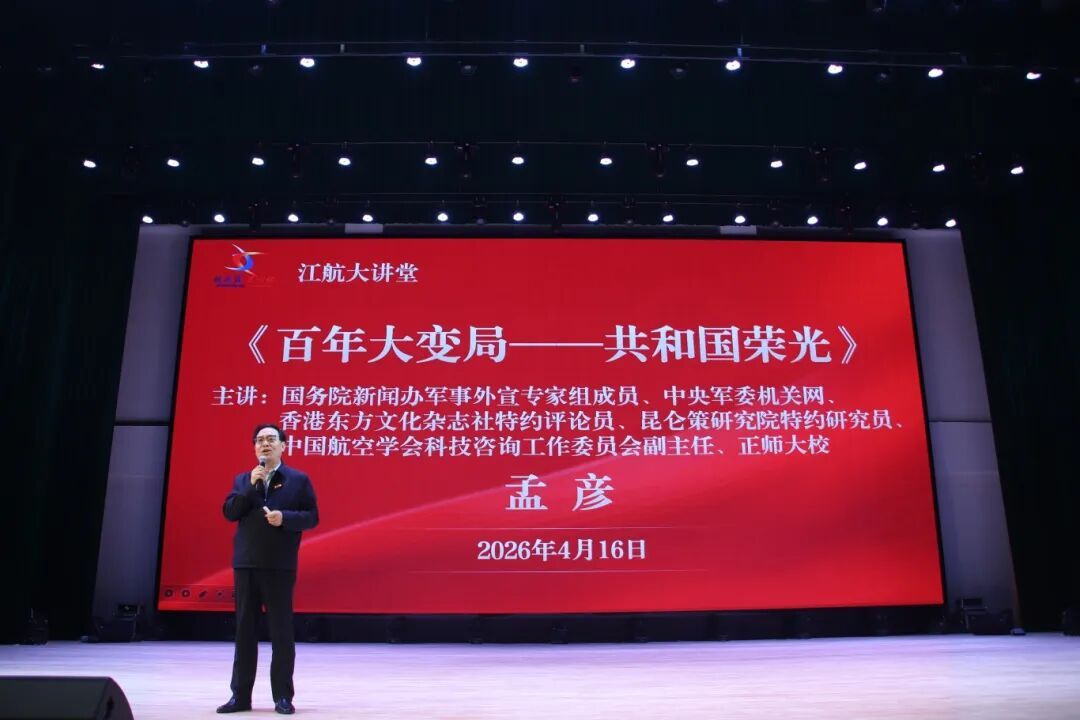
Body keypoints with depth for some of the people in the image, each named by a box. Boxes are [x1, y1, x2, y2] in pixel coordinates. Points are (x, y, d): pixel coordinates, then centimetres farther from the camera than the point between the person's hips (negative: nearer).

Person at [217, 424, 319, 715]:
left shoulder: (298, 479, 3)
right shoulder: (242, 479, 12)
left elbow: (311, 516, -1)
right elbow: (229, 512, 0)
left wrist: (284, 517, -18)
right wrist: (252, 485, -9)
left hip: (280, 565, -3)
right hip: (246, 563, 3)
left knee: (281, 630, 1)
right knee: (244, 630, 9)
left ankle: (283, 696, 10)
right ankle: (240, 695, 17)